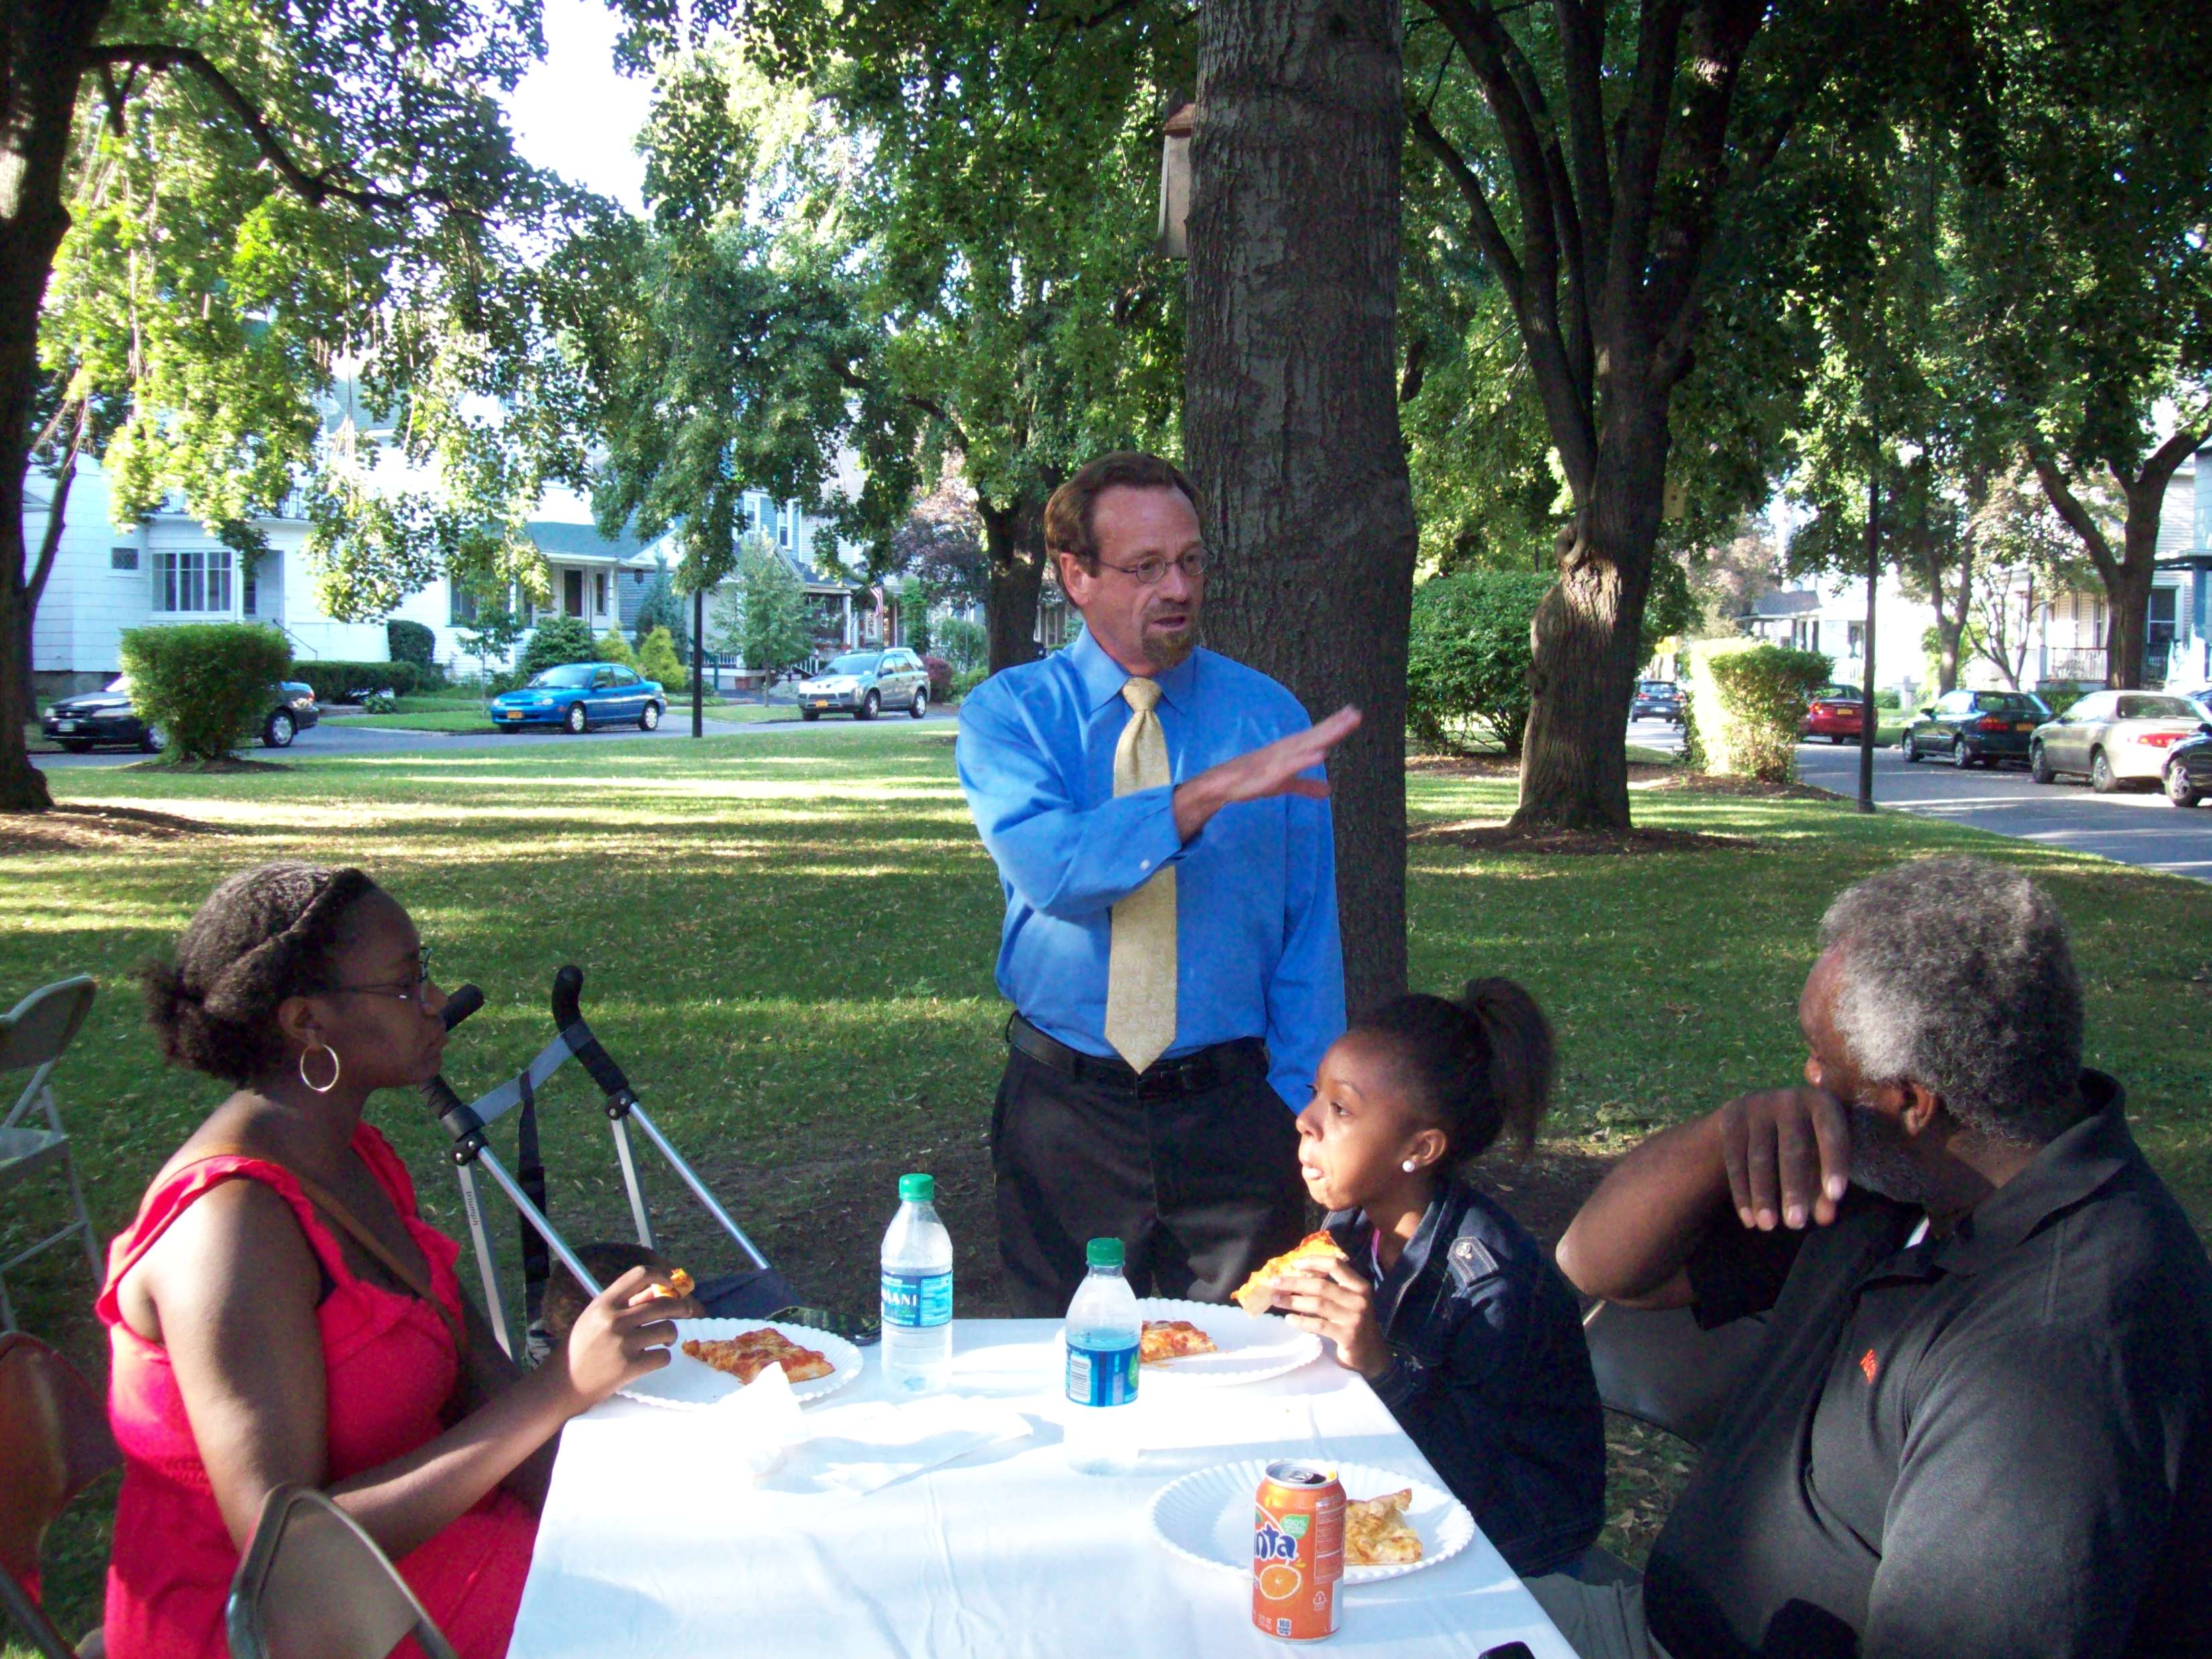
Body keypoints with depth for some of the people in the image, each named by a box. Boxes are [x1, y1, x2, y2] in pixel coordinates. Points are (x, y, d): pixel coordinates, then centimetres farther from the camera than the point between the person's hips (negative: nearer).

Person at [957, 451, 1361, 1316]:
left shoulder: (1269, 716, 2)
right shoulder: (1008, 713, -2)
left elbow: (1308, 933, 2)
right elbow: (1047, 866, -22)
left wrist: (1296, 1113, -4)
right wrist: (1212, 791, -29)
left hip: (1229, 1110, 1)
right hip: (1065, 1113, 0)